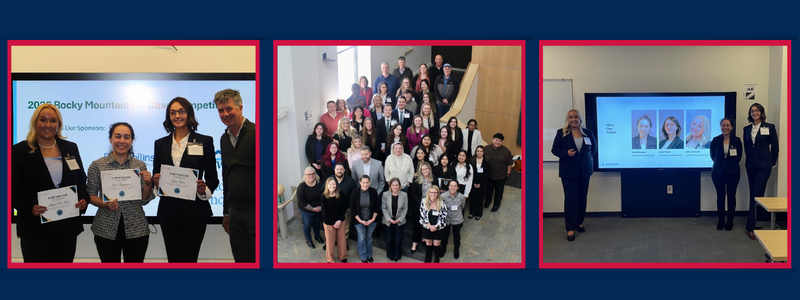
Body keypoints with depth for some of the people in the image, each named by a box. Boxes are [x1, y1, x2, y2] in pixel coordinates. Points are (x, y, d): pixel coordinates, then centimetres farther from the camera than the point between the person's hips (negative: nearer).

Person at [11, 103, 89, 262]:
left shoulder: (70, 148, 9)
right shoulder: (20, 150, -1)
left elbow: (82, 180, 12)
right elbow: (14, 188, -5)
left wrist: (83, 199, -8)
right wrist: (29, 207, -21)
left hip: (68, 225, 3)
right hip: (36, 226, -3)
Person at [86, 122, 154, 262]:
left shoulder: (140, 165, 3)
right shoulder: (97, 165, -1)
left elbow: (144, 200, 5)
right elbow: (90, 195, 2)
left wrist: (148, 184, -14)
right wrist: (105, 204, -16)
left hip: (136, 229, 1)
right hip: (106, 230, -1)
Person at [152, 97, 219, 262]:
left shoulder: (204, 142, 2)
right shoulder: (160, 144, 11)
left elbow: (213, 177, 2)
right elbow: (155, 176, 13)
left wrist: (205, 188, -18)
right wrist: (156, 181, -9)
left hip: (195, 211, -3)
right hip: (168, 210, 3)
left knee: (187, 260, -8)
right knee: (173, 260, 9)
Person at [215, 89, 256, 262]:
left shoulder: (254, 132, -10)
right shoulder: (224, 139, 14)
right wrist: (226, 212, 20)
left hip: (254, 210, -7)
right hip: (236, 212, 7)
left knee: (257, 258, -2)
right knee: (241, 259, 10)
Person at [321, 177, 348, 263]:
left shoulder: (340, 194, -6)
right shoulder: (324, 197, -13)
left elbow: (344, 207, -3)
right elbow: (325, 212, -11)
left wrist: (340, 220, -10)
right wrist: (333, 223, -12)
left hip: (340, 221, 2)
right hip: (329, 223, -2)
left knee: (341, 239, 12)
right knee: (330, 240, 7)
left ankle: (343, 257, 32)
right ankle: (330, 259, 27)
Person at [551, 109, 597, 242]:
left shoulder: (587, 133, 5)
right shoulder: (561, 133, -3)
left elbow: (594, 147, 19)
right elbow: (554, 149, -2)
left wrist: (589, 157, 6)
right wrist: (566, 153, -19)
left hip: (584, 171, 3)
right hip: (568, 172, -3)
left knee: (582, 197, 11)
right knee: (570, 198, -6)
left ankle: (579, 222, 27)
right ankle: (570, 229, -3)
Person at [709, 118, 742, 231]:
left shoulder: (737, 140, -3)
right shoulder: (715, 140, -3)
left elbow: (739, 156, 9)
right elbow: (712, 155, 11)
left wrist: (731, 164, 12)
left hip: (733, 172, 0)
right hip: (718, 172, 0)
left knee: (731, 196, 4)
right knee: (720, 196, 5)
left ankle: (730, 221, 14)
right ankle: (721, 220, 15)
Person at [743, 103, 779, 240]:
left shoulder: (769, 127, -4)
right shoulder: (747, 129, 9)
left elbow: (774, 146, 1)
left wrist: (772, 162, 6)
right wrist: (750, 159, 15)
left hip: (763, 166, -5)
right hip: (751, 165, 5)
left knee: (756, 195, -10)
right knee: (754, 195, 9)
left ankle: (751, 227, -10)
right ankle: (756, 222, 17)